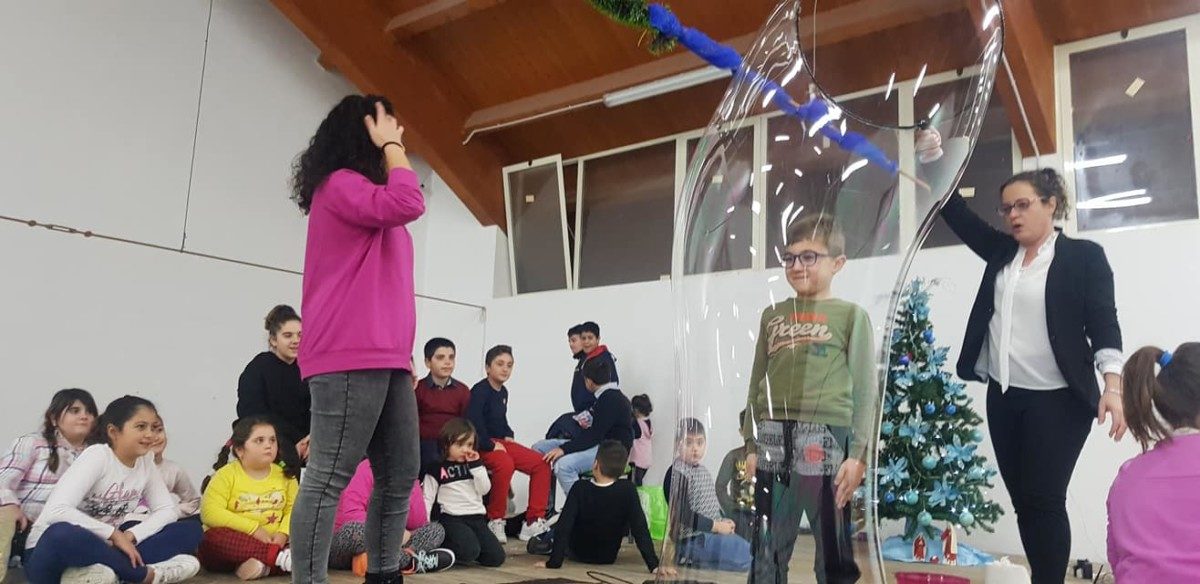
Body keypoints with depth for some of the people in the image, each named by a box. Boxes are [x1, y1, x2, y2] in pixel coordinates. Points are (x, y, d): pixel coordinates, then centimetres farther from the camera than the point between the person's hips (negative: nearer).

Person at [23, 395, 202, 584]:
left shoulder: (146, 465, 0)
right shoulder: (97, 456, -19)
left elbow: (167, 510, -1)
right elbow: (56, 511, -31)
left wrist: (129, 536, -19)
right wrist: (115, 534, -26)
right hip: (51, 549, -6)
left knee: (190, 529, -10)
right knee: (64, 536, -43)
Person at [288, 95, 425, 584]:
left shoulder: (366, 193, 26)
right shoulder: (340, 184, -2)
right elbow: (407, 204, -21)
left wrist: (403, 353, 18)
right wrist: (392, 147, -3)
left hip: (385, 359, 10)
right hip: (350, 359, -9)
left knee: (400, 476, 9)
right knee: (329, 478, -9)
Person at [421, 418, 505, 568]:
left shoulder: (474, 465, 16)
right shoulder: (436, 469, 3)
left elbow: (484, 489, 3)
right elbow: (428, 498, 0)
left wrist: (476, 465, -5)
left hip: (476, 517, 5)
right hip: (451, 518, -5)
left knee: (497, 557, -9)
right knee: (470, 551, -30)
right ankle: (445, 549, 0)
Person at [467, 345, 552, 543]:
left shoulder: (503, 392, 13)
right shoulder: (480, 391, -14)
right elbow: (473, 422, -25)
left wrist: (508, 436, 10)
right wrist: (490, 445, -20)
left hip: (500, 442, 9)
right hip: (482, 445, -9)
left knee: (541, 463, -3)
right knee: (505, 464, -39)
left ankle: (534, 521, -1)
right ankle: (495, 521, -21)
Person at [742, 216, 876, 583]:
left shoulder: (851, 315, 4)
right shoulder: (772, 315, 15)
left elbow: (866, 389, 0)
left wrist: (858, 454, -7)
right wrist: (751, 445, 11)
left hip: (826, 438, -3)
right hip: (773, 440, 4)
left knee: (833, 553, 4)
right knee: (767, 553, 9)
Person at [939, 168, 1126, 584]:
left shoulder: (1084, 256, -2)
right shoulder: (1001, 252, 11)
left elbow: (1104, 323, -9)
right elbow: (956, 214, 10)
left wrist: (1112, 384, -21)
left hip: (1058, 399, -5)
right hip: (1003, 396, 6)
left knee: (1044, 500, -5)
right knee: (1023, 502, 9)